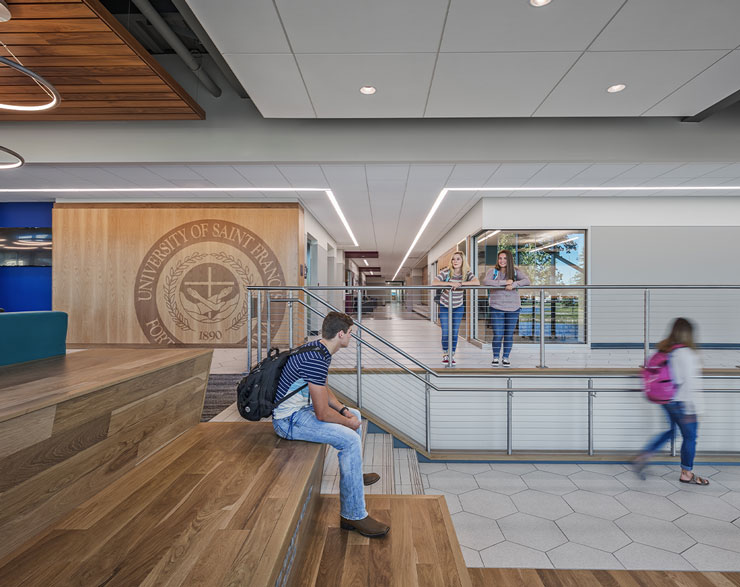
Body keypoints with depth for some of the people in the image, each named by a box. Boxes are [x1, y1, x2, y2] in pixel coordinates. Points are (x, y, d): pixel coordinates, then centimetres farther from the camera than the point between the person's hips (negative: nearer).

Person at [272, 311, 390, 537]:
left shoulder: (317, 349, 5)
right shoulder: (317, 360, -28)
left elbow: (322, 389, 18)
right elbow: (323, 414, -27)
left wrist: (344, 409, 6)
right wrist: (348, 422, -10)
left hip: (303, 406, 11)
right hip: (290, 419, -11)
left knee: (355, 415, 19)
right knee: (351, 439, -23)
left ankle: (354, 475, 36)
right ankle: (353, 516, -10)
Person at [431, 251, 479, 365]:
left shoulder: (467, 273, -9)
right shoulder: (446, 272, -15)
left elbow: (477, 282, -25)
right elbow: (434, 283, -27)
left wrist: (460, 283, -30)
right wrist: (451, 283, -35)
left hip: (459, 306, 2)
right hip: (444, 306, -2)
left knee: (455, 332, 4)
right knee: (445, 332, -2)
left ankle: (452, 355, 19)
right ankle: (445, 354, 19)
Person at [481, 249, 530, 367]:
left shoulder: (516, 271, 4)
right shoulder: (493, 271, 0)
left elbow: (527, 280, -9)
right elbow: (485, 281, -19)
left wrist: (513, 284, -25)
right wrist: (505, 282, -21)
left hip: (513, 307, 2)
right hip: (497, 307, -2)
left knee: (509, 334, 7)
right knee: (498, 334, -3)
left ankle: (506, 357, 24)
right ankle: (495, 357, 18)